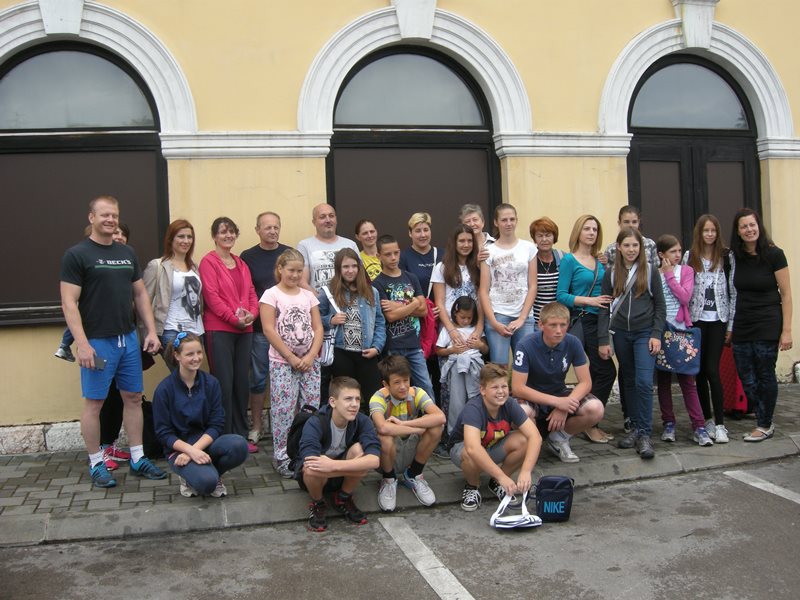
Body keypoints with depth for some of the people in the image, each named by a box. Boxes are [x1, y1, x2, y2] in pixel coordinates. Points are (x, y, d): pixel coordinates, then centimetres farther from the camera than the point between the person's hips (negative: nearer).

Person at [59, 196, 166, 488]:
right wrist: (82, 343, -18)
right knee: (94, 402, 3)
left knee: (133, 397, 10)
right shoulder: (76, 255, -7)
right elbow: (69, 303, -11)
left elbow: (140, 294, 15)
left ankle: (137, 458, 19)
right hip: (97, 342, -6)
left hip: (129, 338, 6)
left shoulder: (127, 253, 11)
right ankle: (96, 464, 14)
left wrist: (151, 331, 7)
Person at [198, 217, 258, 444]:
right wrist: (234, 318, -15)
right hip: (219, 330, -6)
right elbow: (211, 296, -11)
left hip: (244, 330, 6)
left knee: (241, 382, 9)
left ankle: (240, 434, 19)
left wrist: (251, 314, -6)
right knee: (223, 383, -4)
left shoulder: (241, 264, 17)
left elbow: (251, 293, 14)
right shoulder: (208, 262, -3)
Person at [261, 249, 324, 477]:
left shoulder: (308, 296, 9)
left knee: (312, 409, 4)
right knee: (284, 411, -4)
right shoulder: (271, 295, -3)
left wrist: (310, 356, -8)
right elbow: (269, 330, -10)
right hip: (282, 362, -4)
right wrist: (292, 358, -12)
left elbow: (318, 328, 6)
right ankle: (282, 457, 6)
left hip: (309, 362, 4)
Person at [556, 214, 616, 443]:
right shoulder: (569, 260, -5)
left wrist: (609, 298, 0)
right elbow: (561, 295, -12)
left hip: (600, 321, 7)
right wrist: (589, 300, -19)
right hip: (582, 321, -7)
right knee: (606, 371, -8)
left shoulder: (600, 261, 14)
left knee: (598, 372, 9)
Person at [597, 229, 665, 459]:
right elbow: (605, 308, 3)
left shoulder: (650, 271, 1)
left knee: (644, 382, -12)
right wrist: (603, 340, -2)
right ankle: (635, 427, 20)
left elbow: (660, 306, 2)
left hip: (645, 333, -2)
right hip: (621, 334, 2)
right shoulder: (611, 273, 4)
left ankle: (645, 434, -7)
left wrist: (656, 335, -7)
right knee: (629, 382, 10)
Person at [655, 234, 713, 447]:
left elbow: (685, 297, -12)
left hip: (681, 330, -1)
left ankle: (699, 427, 0)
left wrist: (669, 275, -10)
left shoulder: (686, 271, 4)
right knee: (663, 379, 6)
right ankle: (669, 423, 15)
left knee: (687, 379, -2)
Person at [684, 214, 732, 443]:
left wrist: (732, 322, -1)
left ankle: (719, 423, -4)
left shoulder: (726, 256, 3)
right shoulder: (689, 256, 5)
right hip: (696, 319, 2)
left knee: (712, 370, -10)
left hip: (718, 319, -2)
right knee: (700, 371, 6)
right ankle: (707, 419, 19)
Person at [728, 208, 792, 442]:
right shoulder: (734, 257, 4)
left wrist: (786, 330, -10)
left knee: (765, 376, 3)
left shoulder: (774, 254, -7)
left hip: (768, 324, -4)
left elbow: (786, 294, -6)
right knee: (747, 379, 5)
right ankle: (765, 421, 23)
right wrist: (730, 327, 12)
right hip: (742, 326, 4)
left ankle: (765, 426, 20)